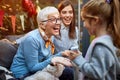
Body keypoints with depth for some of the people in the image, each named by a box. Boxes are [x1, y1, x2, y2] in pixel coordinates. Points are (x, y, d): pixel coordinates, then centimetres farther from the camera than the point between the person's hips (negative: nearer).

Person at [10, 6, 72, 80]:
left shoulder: (50, 36, 0)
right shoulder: (32, 39, -25)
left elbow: (46, 58, 7)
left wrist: (61, 54, -7)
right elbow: (32, 68, -22)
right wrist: (53, 61, -32)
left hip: (36, 71, 8)